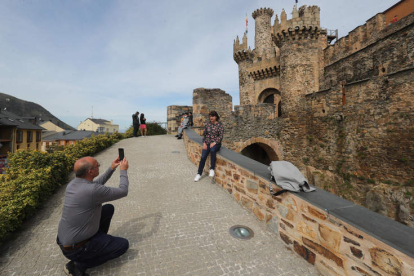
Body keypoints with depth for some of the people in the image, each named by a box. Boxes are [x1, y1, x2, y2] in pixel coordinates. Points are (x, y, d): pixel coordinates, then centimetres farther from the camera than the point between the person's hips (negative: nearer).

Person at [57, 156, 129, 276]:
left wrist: (112, 168, 12)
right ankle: (79, 264, 1)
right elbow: (123, 191, -18)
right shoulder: (93, 190, -32)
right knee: (123, 244, 3)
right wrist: (123, 170, -5)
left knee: (109, 208, 12)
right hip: (76, 249, -8)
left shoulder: (72, 184, -6)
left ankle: (100, 240, 25)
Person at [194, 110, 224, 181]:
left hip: (216, 143, -3)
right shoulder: (207, 124, 8)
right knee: (203, 157, -15)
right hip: (207, 143, 3)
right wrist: (204, 143, -2)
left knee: (212, 150, -38)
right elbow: (204, 134, 12)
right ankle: (199, 174, 1)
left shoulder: (220, 125, -3)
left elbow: (221, 136, -7)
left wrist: (214, 143, -19)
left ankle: (212, 169, -23)